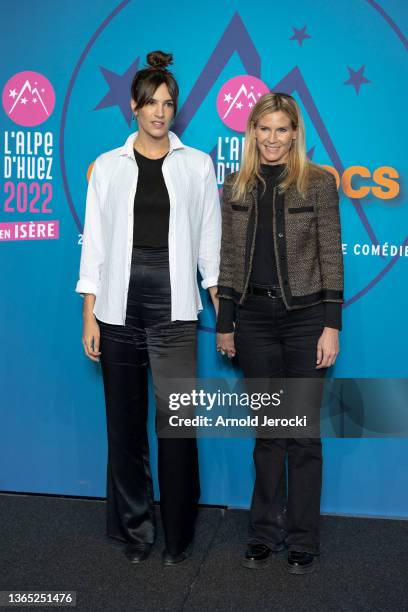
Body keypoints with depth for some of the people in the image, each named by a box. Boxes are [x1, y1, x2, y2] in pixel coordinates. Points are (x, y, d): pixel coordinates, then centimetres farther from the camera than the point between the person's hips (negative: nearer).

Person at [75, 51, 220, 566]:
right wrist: (89, 314, 0)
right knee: (125, 421, 7)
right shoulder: (108, 166, 8)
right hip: (120, 304, 1)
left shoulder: (197, 165, 8)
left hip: (174, 303, -1)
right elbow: (95, 241, 6)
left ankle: (177, 534, 14)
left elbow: (209, 239, 7)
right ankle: (134, 529, 24)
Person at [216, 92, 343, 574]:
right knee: (266, 429, 12)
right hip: (255, 318, 3)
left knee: (303, 431, 5)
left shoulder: (318, 183, -2)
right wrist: (224, 323, 6)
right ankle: (265, 531, 26)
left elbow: (330, 257, -4)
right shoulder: (237, 186, 7)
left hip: (305, 317, -3)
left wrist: (332, 325, -10)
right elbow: (229, 258, 8)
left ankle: (303, 539, 20)